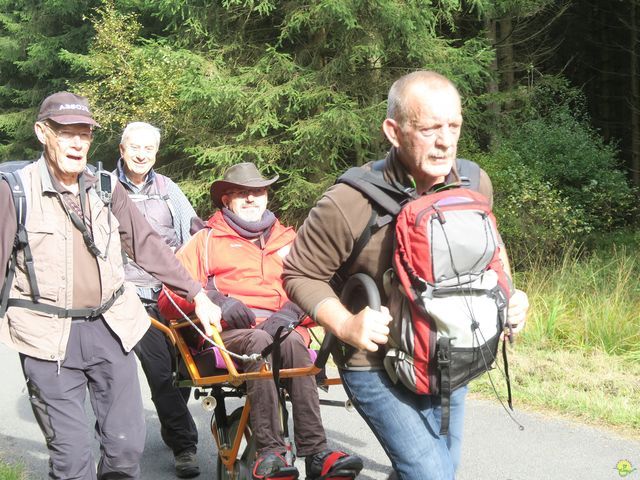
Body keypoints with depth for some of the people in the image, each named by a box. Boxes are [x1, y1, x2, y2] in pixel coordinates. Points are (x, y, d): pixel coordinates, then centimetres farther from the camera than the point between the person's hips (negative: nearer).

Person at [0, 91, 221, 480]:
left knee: (128, 445, 5)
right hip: (49, 337, -3)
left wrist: (197, 294, 6)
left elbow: (147, 245, 10)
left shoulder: (106, 187, 8)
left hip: (110, 328, 4)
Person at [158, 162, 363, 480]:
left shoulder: (289, 240, 26)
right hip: (228, 332, -1)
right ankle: (270, 452, -41)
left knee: (292, 342, -35)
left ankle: (316, 455, -42)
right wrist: (214, 300, -11)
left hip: (282, 328, 2)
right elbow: (170, 299, 9)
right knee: (258, 341, -36)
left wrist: (292, 311, -10)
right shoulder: (206, 240, 20)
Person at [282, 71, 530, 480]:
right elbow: (300, 275, -10)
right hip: (377, 366, -5)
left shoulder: (476, 184, -7)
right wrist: (345, 325, -24)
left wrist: (507, 294, -2)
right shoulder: (348, 204, -24)